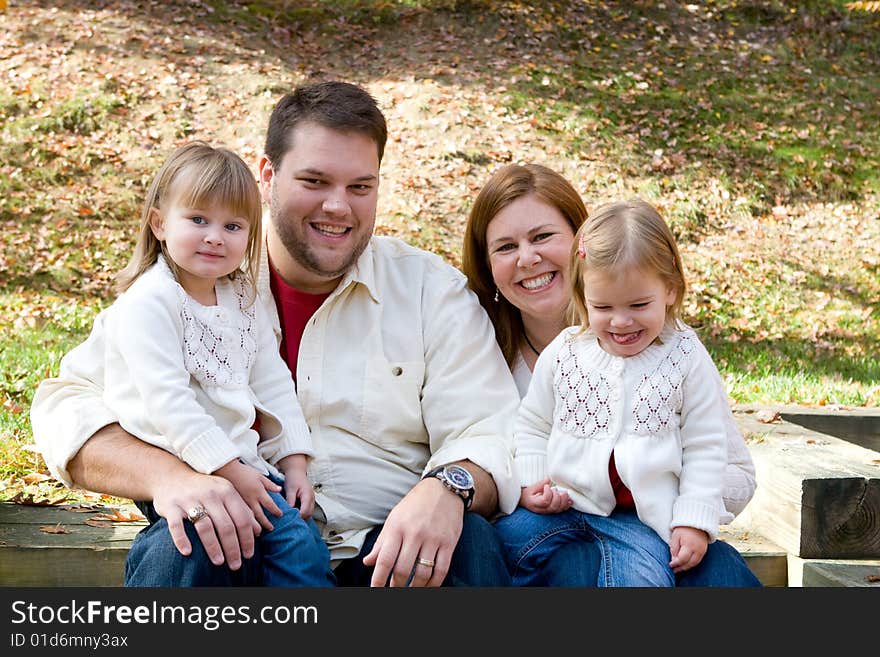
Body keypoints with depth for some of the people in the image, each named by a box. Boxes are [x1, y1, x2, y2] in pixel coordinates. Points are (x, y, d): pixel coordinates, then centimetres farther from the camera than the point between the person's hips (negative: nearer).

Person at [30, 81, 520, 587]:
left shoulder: (434, 291, 8)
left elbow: (492, 436, 0)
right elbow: (66, 404, -1)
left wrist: (447, 488, -27)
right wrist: (168, 476, -23)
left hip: (387, 556, 0)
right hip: (237, 549, 0)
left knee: (471, 543, -30)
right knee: (177, 550, -31)